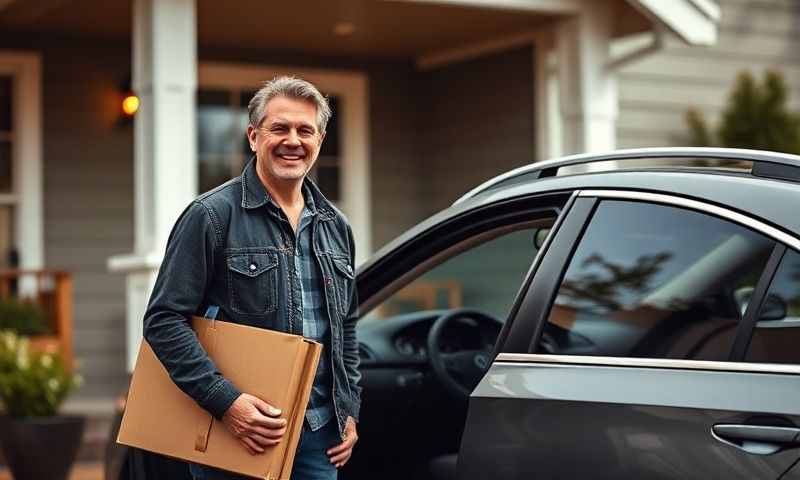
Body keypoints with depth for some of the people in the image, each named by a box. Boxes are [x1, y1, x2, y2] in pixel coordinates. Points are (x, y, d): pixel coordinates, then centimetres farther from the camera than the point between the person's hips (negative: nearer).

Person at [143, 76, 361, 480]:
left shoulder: (335, 227, 13)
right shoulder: (212, 215, -7)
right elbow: (164, 320, -11)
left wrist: (349, 410, 11)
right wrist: (224, 400, -19)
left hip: (319, 433, 6)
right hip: (234, 433, -5)